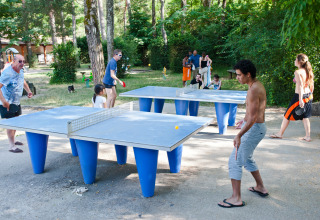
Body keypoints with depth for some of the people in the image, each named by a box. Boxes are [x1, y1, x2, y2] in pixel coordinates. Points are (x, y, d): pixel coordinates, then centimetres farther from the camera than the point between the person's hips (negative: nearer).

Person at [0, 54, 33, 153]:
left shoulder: (20, 71, 4)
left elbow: (23, 81, 26)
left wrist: (28, 90, 11)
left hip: (16, 102, 9)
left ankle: (12, 140, 38)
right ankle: (12, 147, 0)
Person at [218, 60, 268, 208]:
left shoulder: (253, 90, -23)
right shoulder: (258, 85, 9)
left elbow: (253, 118, -26)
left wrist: (239, 136, -29)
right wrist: (245, 120, 33)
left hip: (254, 129, -11)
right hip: (257, 126, 11)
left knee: (235, 161, -7)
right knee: (246, 158, 25)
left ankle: (236, 198, 0)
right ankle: (260, 187, 38)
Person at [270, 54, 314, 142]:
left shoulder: (297, 72, -16)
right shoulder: (308, 71, 7)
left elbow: (300, 86, -22)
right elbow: (311, 85, 11)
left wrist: (300, 100, -24)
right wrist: (310, 95, 22)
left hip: (299, 96, -7)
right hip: (308, 95, 7)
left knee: (288, 114, 6)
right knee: (305, 116, 14)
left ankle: (280, 134, 17)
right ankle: (307, 136, 15)